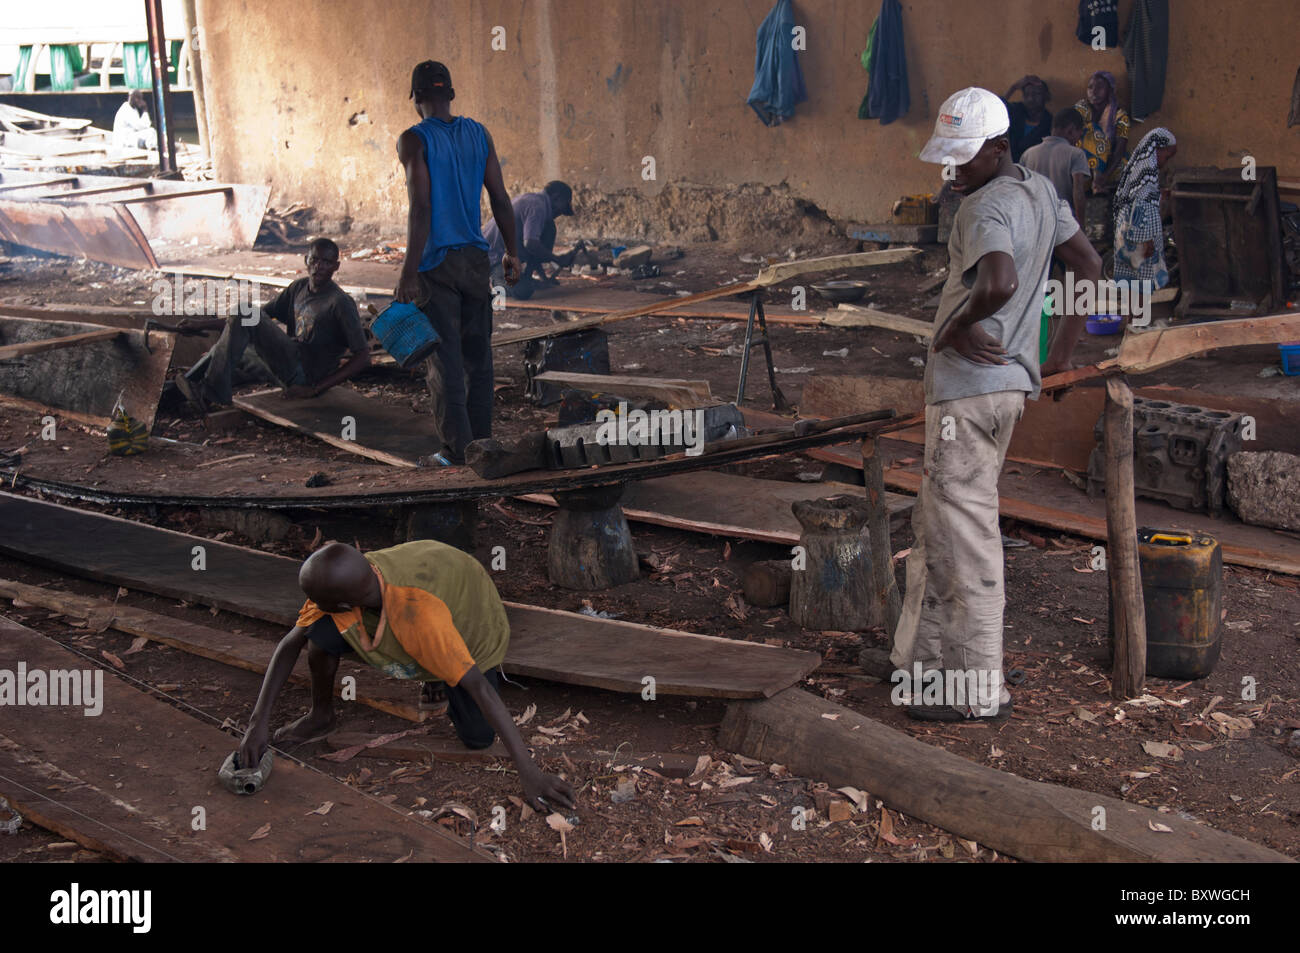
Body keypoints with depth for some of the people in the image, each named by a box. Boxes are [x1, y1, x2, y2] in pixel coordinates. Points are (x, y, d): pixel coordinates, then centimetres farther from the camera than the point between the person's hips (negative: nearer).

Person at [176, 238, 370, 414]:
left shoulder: (341, 303, -14)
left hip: (305, 376, -8)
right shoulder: (299, 288, 9)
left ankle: (211, 393, -16)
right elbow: (263, 313, 15)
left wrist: (314, 389, -22)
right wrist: (204, 324, 6)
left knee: (245, 316, -17)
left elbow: (363, 357, -18)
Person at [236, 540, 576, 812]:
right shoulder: (343, 582, -31)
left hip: (469, 616, -3)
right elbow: (290, 644, -17)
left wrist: (529, 773, -45)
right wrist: (259, 722, -23)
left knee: (477, 738, -13)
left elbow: (479, 687, -46)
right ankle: (322, 716, 5)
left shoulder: (420, 617, -48)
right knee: (321, 634, -23)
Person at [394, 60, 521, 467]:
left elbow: (420, 207, -17)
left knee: (443, 357, 0)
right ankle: (481, 441, 18)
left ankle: (457, 448, 1)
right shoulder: (478, 134, 7)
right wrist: (512, 252, 15)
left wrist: (410, 272, -17)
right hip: (475, 258, 5)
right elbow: (500, 198, 6)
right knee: (477, 352, 12)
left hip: (436, 262, -5)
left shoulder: (414, 140, -9)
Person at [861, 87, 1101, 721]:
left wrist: (954, 329, -17)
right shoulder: (1040, 191, 13)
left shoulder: (987, 206, -16)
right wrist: (1065, 348, 18)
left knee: (965, 534, -4)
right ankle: (920, 656, 29)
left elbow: (1001, 282, -35)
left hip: (969, 386, -10)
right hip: (1012, 379, 10)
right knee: (933, 525, 19)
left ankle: (980, 690, 2)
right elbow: (1089, 265, 18)